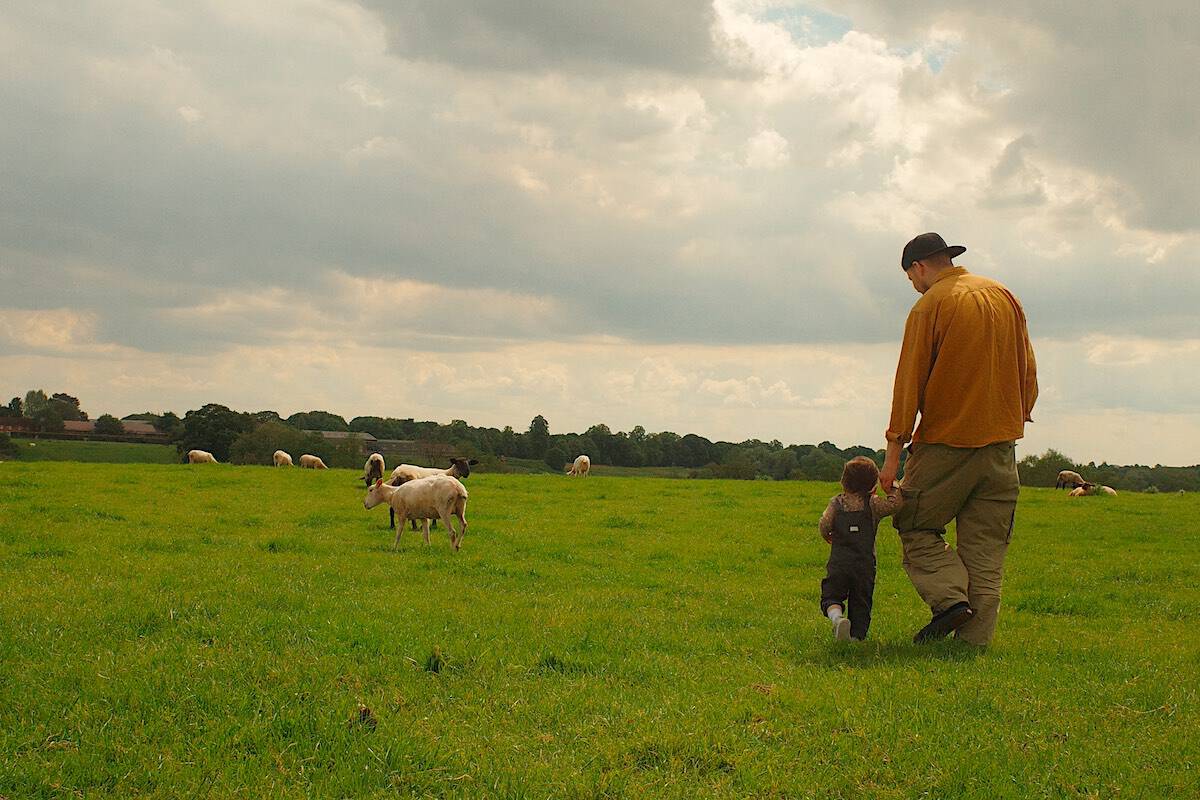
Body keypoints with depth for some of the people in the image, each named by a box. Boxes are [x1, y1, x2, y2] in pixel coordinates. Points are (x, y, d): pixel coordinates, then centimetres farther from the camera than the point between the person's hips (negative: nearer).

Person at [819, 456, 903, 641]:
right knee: (861, 602, 11)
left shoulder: (837, 502, 4)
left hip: (838, 562, 0)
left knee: (831, 595, 4)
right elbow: (894, 504, -15)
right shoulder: (872, 504, -2)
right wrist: (893, 486, 3)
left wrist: (827, 536, 17)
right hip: (865, 564, 0)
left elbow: (824, 525, -4)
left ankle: (837, 617, -25)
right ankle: (857, 634, 4)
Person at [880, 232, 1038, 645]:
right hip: (1001, 441, 6)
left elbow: (909, 383, -9)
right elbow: (1027, 371, 15)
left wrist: (894, 449, -8)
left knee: (916, 526, 9)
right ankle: (976, 639, 5)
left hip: (945, 440, -5)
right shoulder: (1005, 297, 11)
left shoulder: (930, 306, -7)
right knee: (985, 547, 7)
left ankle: (950, 598, -9)